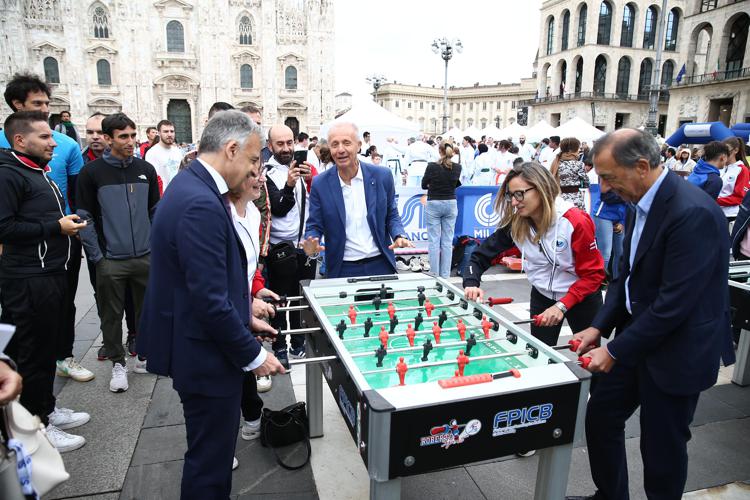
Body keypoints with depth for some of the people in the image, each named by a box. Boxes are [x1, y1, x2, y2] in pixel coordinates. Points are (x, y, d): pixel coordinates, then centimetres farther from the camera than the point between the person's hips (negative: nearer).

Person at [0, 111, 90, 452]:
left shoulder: (38, 172, 19)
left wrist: (67, 223, 12)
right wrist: (56, 227, -17)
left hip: (50, 274, 10)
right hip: (28, 281, -9)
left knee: (49, 346, 17)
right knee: (32, 353, 0)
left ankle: (46, 409, 31)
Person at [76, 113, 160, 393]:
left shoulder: (146, 169, 5)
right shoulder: (92, 172, -5)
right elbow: (85, 217, -4)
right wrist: (96, 256, -8)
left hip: (145, 257, 3)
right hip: (110, 261, -2)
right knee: (112, 315, 8)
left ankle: (146, 355, 29)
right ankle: (118, 363, 23)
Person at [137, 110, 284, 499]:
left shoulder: (191, 185, 6)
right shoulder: (201, 204, -26)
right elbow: (210, 301, -27)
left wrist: (244, 318, 15)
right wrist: (253, 355, -16)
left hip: (199, 341, 10)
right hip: (206, 354, -10)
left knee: (210, 447, 28)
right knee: (210, 458, 10)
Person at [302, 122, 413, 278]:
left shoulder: (382, 176, -3)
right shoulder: (320, 184, -5)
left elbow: (392, 215, 6)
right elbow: (314, 226, 0)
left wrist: (399, 236, -13)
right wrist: (311, 244, -21)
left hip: (381, 264, 1)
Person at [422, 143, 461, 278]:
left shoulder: (432, 166, -11)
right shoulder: (457, 167, -3)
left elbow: (424, 185, 3)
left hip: (434, 204, -2)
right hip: (451, 204, 3)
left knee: (434, 241, 2)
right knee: (448, 241, 6)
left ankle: (434, 274, 5)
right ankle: (445, 275, 10)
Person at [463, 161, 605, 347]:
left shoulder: (576, 222, -27)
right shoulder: (514, 223, -15)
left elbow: (593, 274, -21)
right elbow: (482, 254, -12)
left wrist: (562, 305, -29)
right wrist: (471, 284, -31)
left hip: (581, 297, -3)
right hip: (542, 296, 3)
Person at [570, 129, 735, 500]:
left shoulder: (692, 212, -25)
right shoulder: (642, 203, 2)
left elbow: (674, 303, -26)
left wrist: (616, 351, -19)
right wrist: (599, 327, 0)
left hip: (676, 352, -8)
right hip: (637, 333, 8)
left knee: (662, 445, 9)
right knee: (600, 417, 16)